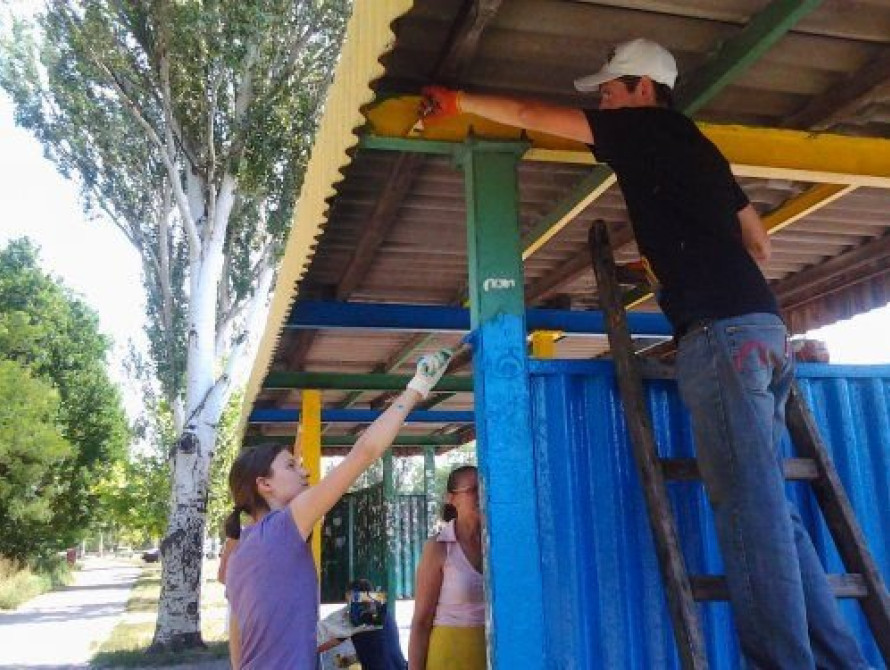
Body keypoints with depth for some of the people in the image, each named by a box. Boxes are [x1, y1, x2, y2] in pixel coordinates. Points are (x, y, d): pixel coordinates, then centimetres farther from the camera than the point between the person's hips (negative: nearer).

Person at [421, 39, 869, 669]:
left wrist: (458, 100, 22)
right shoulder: (696, 146, 27)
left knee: (751, 505, -11)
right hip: (761, 325, 9)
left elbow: (531, 115, 10)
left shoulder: (646, 127, 5)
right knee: (768, 505, 8)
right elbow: (759, 244, 31)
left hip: (722, 332, -9)